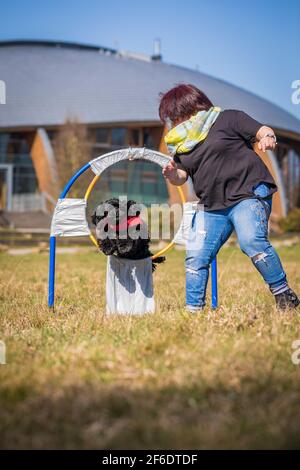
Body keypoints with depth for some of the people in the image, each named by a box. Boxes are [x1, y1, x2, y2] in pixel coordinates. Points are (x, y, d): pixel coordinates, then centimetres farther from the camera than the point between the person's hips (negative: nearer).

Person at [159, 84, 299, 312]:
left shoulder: (228, 118, 1)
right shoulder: (183, 145, 16)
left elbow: (263, 131, -2)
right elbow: (181, 177, 14)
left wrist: (268, 137, -26)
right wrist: (171, 173, -10)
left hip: (249, 194, -6)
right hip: (211, 207, 6)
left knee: (251, 241, -27)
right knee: (196, 256, 0)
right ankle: (193, 309, 13)